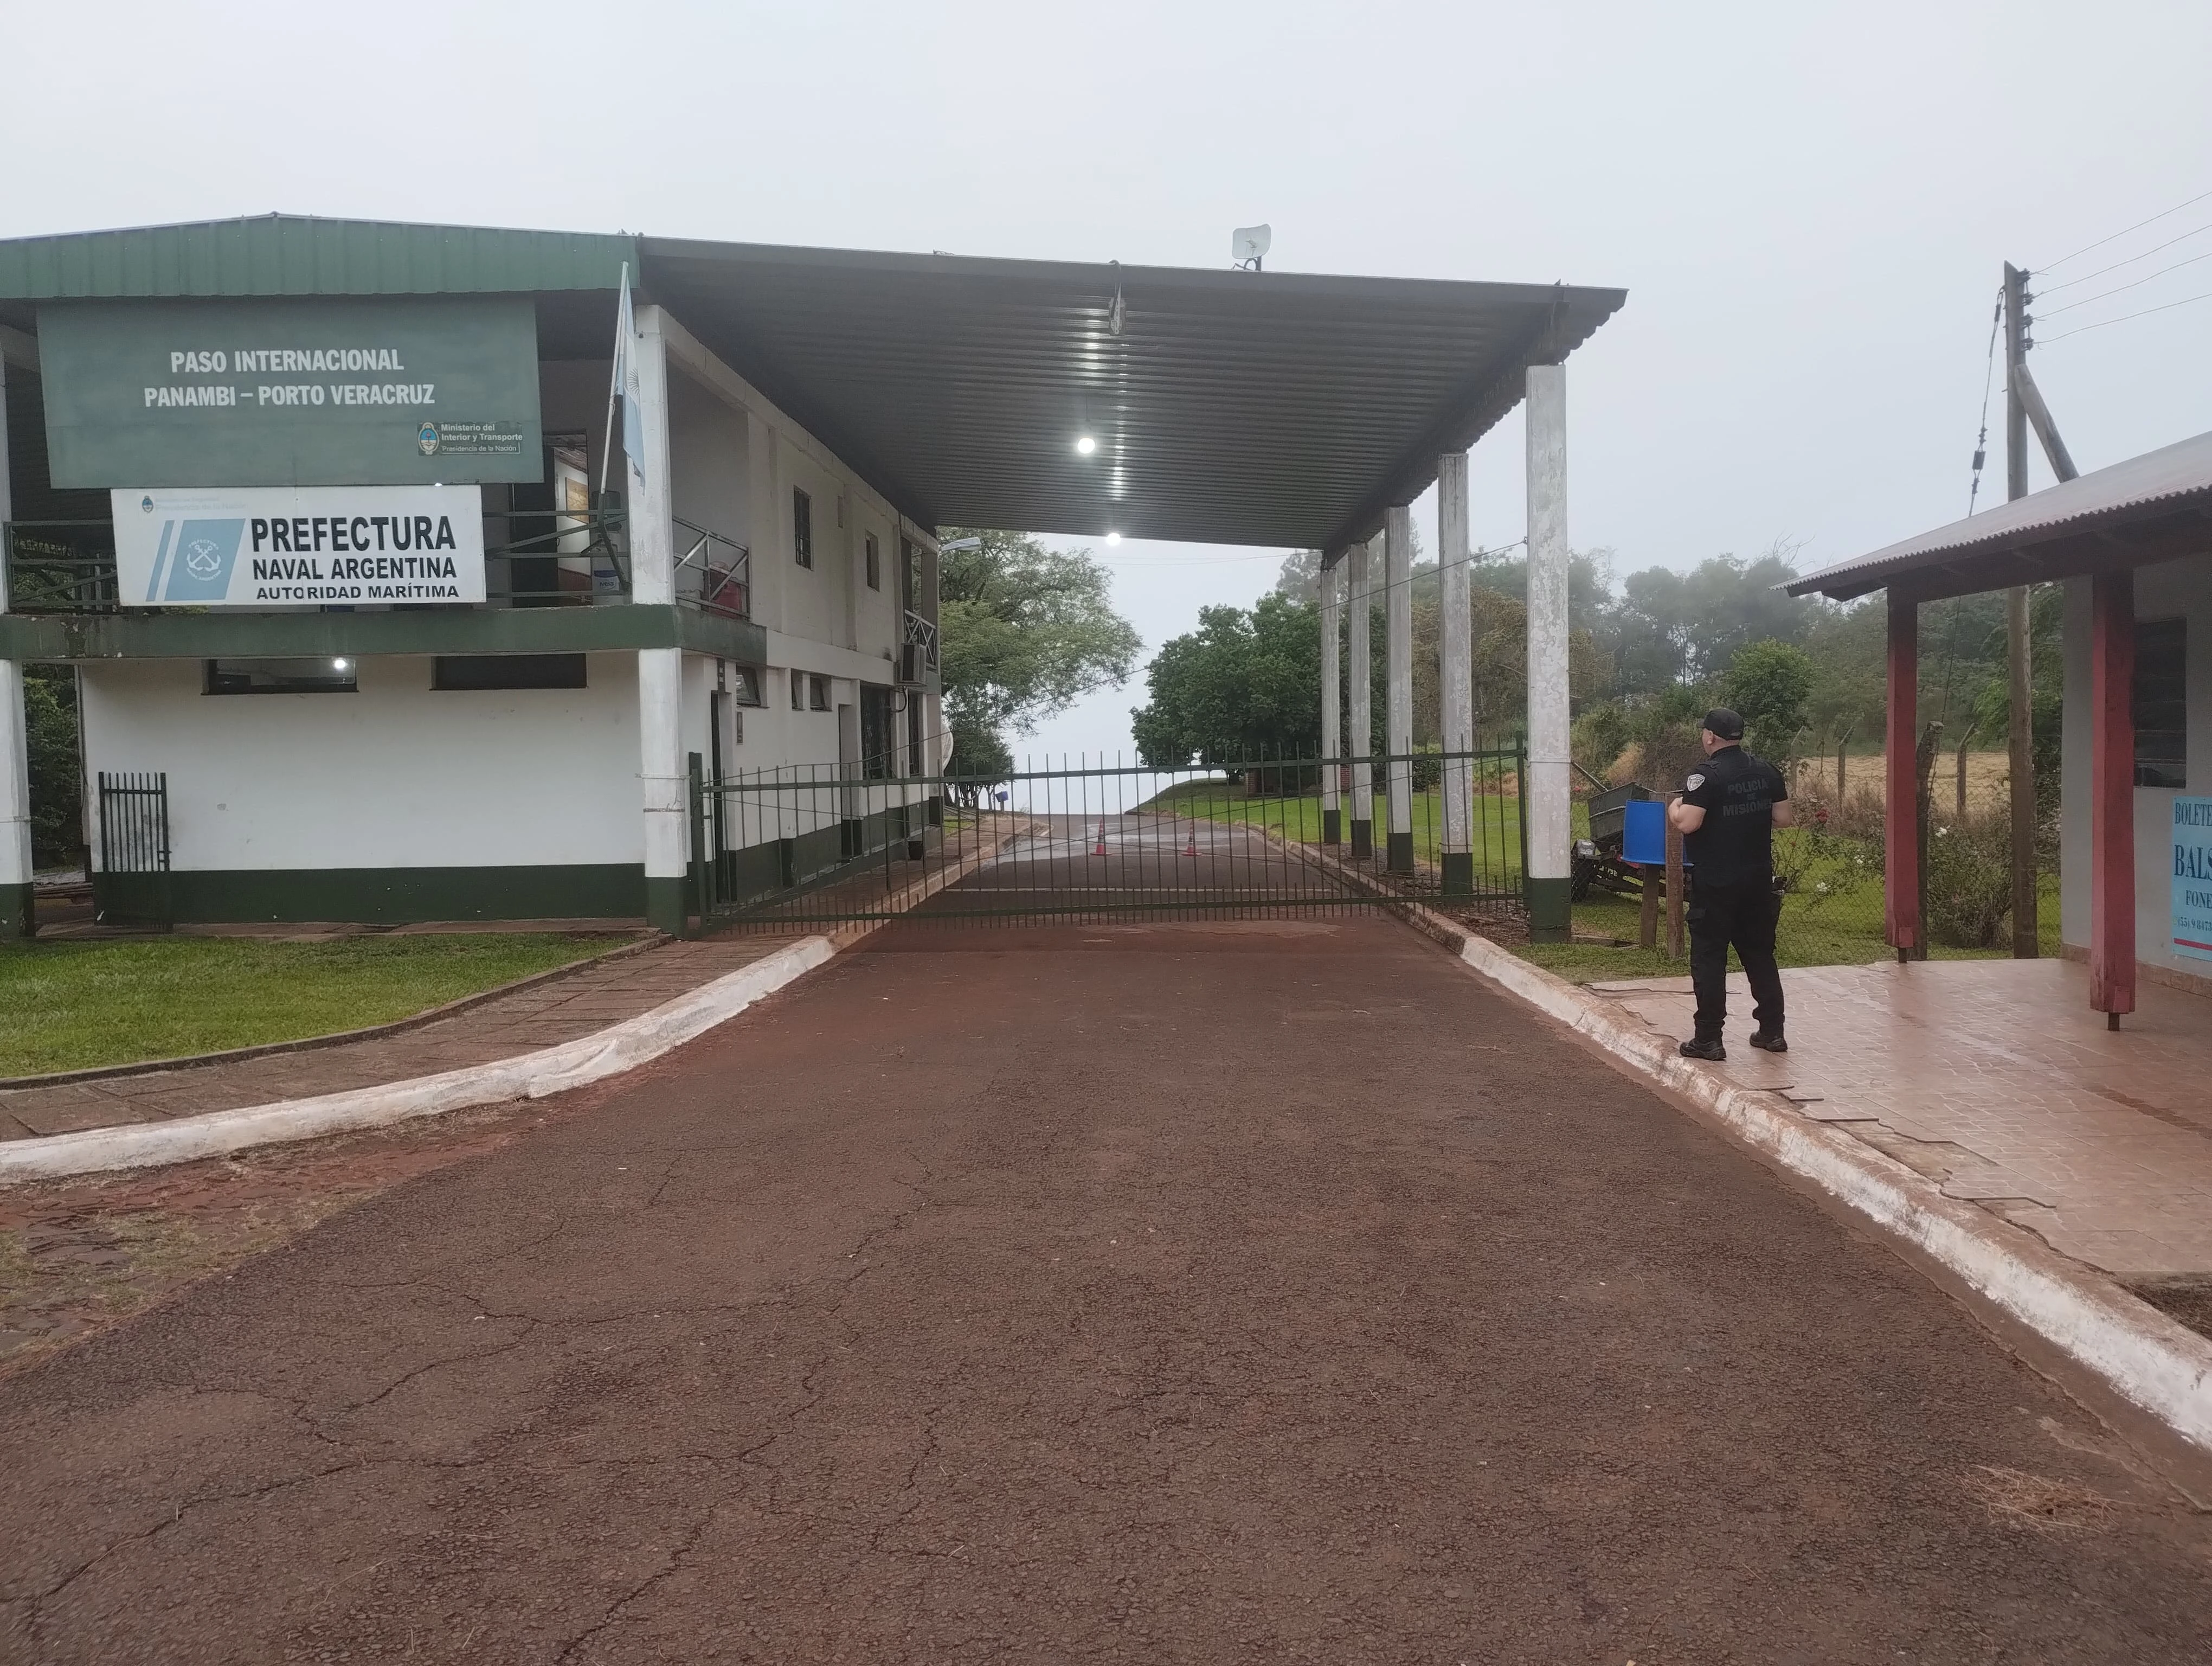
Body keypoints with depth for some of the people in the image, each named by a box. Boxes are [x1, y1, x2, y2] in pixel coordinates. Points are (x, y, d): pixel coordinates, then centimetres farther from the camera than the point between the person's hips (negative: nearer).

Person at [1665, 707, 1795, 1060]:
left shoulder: (1706, 775, -15)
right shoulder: (1766, 771, 5)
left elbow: (1687, 823, -23)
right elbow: (1784, 818, 8)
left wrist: (1674, 807, -3)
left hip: (1715, 884, -6)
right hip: (1759, 881, 6)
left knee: (1709, 959, 0)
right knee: (1760, 954, 16)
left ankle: (1708, 1040, 0)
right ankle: (1772, 1031, 21)